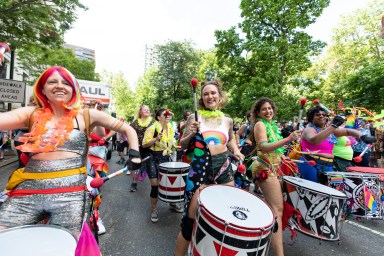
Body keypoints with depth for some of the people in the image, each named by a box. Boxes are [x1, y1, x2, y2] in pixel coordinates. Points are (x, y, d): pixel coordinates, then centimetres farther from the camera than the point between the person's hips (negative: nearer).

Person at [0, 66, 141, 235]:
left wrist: (134, 155, -3)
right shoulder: (32, 113, 10)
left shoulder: (86, 116, 4)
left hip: (70, 191, -2)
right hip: (27, 190, 3)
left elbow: (128, 130, 6)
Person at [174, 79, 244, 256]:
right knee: (192, 217, -3)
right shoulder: (195, 117, -1)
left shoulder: (227, 120, 6)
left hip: (223, 167, 4)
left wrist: (235, 150, 3)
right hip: (200, 167, -3)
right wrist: (192, 133, -18)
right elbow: (183, 145, 1)